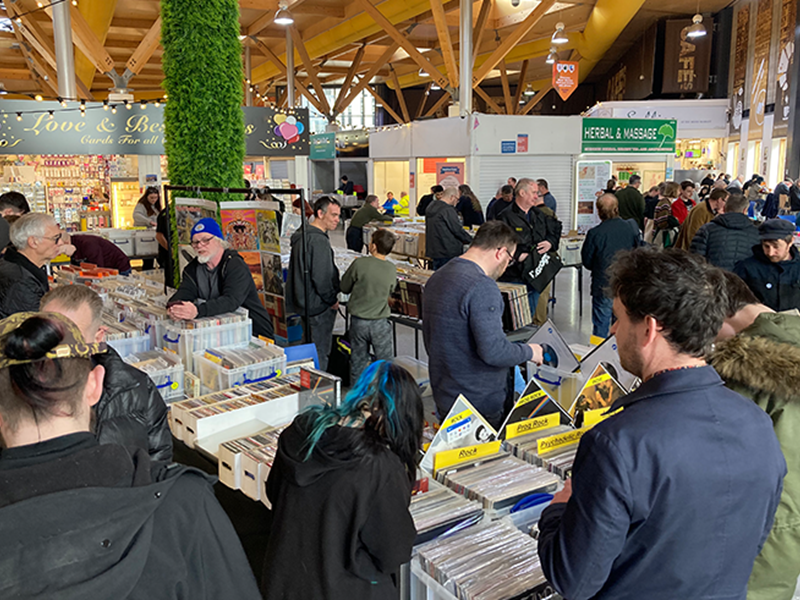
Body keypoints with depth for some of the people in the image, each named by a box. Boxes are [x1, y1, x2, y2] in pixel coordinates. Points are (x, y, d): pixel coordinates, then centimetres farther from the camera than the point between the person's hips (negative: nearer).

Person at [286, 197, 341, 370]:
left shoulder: (301, 235, 11)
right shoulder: (319, 240, -22)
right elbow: (322, 277, -24)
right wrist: (333, 300, -9)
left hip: (303, 302, 10)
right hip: (318, 307, -10)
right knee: (320, 354, 1)